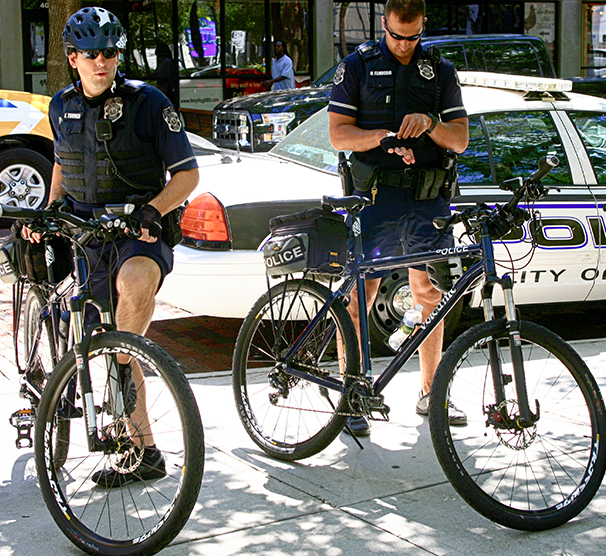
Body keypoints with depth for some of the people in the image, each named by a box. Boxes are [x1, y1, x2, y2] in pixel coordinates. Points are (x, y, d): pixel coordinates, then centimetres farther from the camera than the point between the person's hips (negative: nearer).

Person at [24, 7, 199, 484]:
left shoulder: (148, 102, -8)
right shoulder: (62, 107, 8)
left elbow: (187, 173, -8)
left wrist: (151, 209, -24)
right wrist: (48, 210, 11)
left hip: (141, 230, -5)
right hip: (86, 233, 5)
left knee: (134, 283, -41)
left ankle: (124, 369, -16)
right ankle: (145, 454, 18)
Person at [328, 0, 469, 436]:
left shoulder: (441, 70, 12)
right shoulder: (358, 66, 5)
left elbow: (461, 139, 7)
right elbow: (339, 134, -1)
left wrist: (429, 122, -12)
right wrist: (385, 136, -17)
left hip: (430, 199, 3)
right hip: (376, 198, -3)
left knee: (430, 295, 8)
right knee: (360, 296, -5)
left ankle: (430, 393, 21)